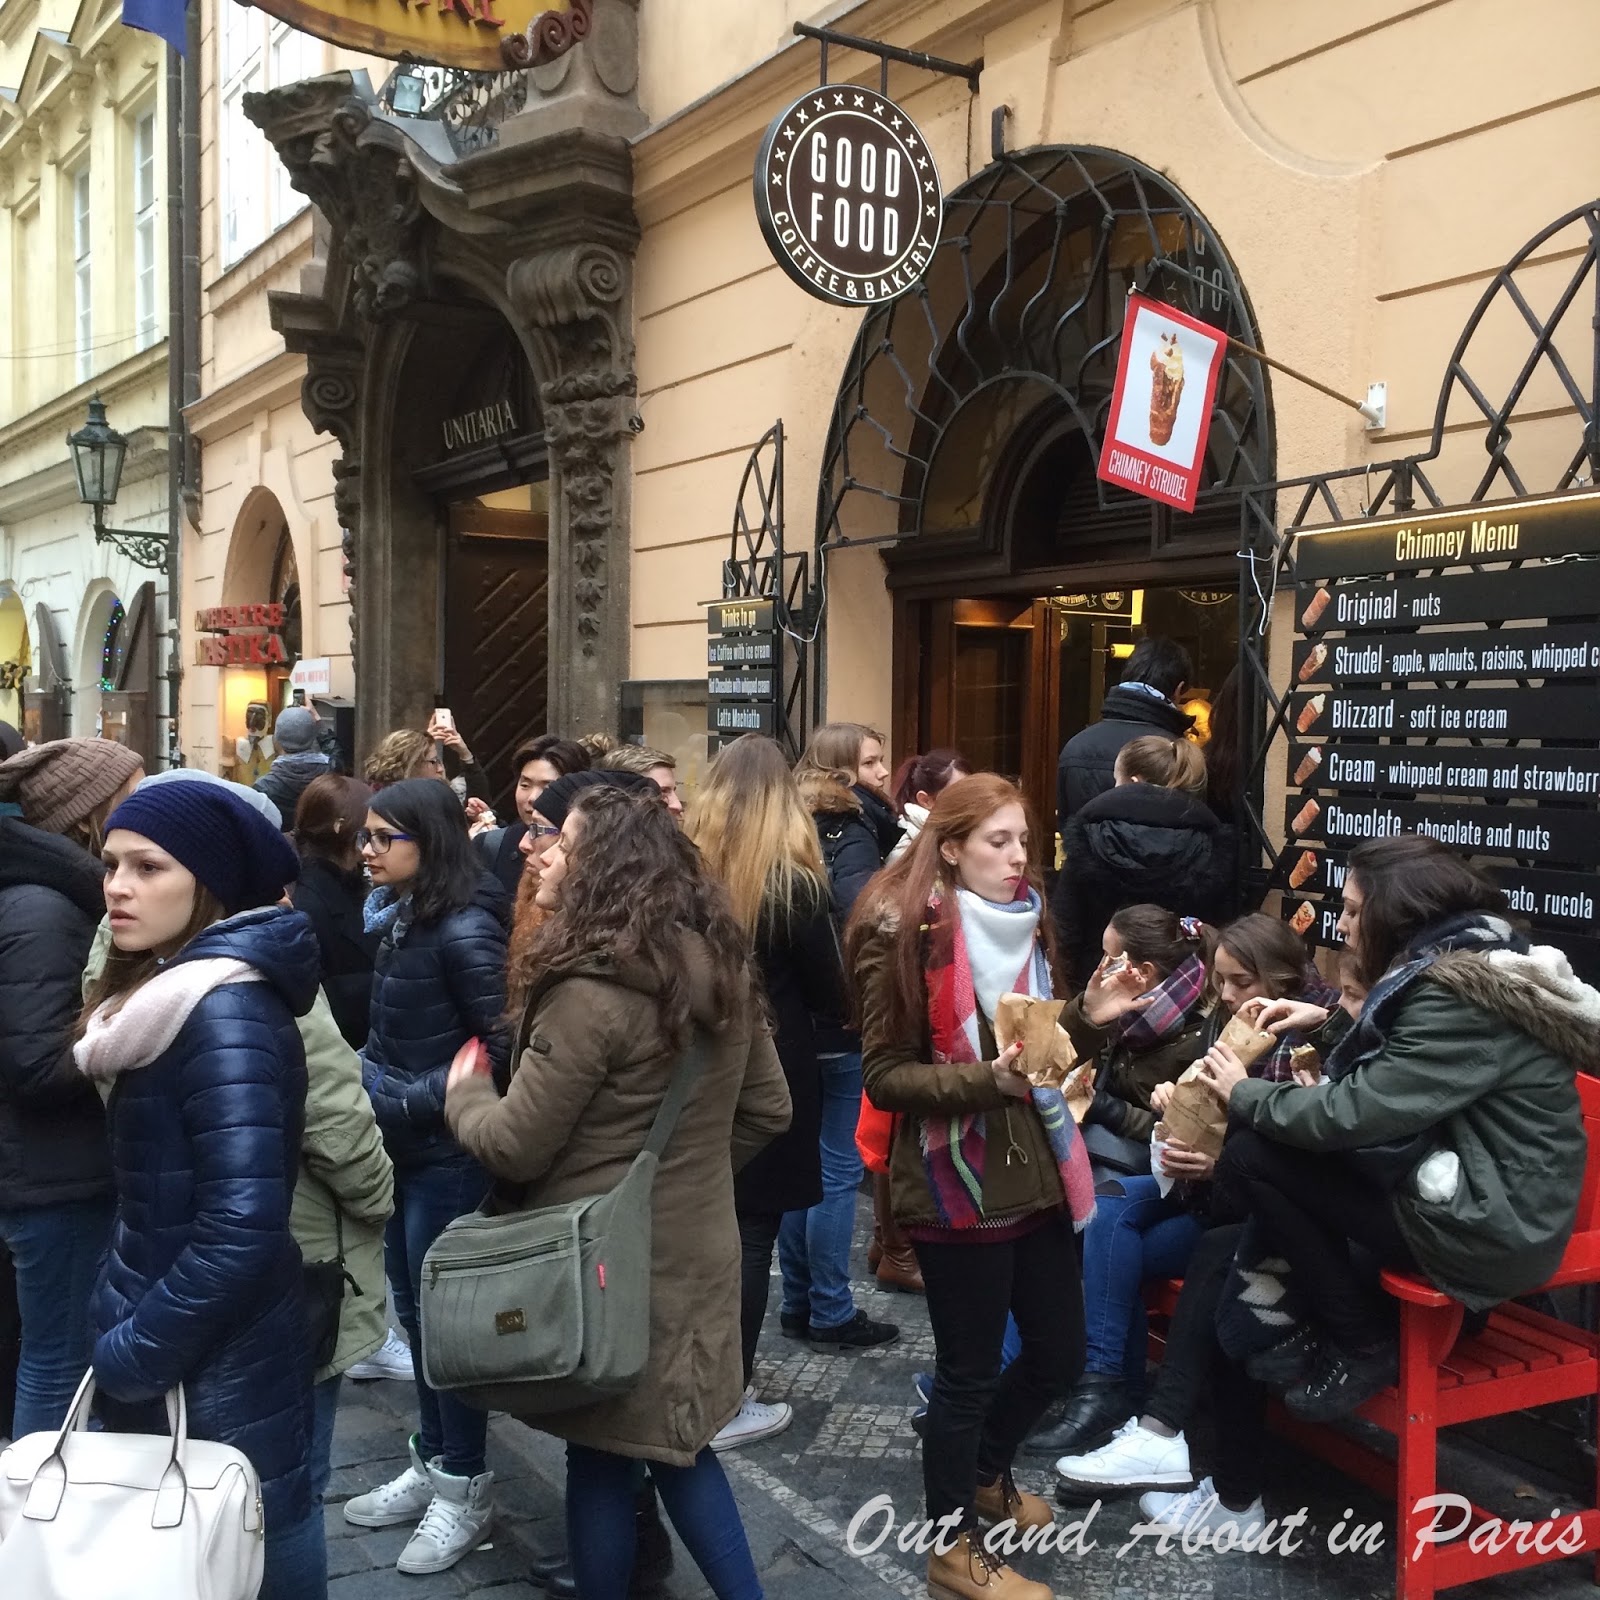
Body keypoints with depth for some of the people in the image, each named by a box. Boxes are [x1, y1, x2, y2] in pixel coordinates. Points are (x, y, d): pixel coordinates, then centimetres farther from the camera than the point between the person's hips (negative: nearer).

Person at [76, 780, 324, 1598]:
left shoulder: (225, 1014, -23)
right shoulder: (162, 993, 6)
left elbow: (242, 1228, -27)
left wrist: (132, 1351, -16)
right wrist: (128, 1330, 10)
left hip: (216, 1363, -9)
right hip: (160, 1335, 9)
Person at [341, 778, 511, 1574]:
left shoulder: (464, 927, -19)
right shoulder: (395, 913, 5)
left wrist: (411, 1100, -19)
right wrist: (369, 1073, 1)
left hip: (447, 1150, -8)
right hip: (400, 1144, 8)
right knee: (413, 1306, 17)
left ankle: (465, 1487, 21)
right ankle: (430, 1463, 33)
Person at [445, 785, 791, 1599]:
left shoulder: (590, 991, -23)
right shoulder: (721, 969, 2)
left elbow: (515, 1146, -17)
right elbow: (767, 1110, 11)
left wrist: (464, 1091, 2)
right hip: (691, 1249, 7)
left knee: (601, 1453, 11)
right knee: (676, 1444, 20)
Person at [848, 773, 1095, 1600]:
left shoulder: (1027, 921, 9)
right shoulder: (905, 935, -13)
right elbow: (885, 1076, -13)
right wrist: (985, 1079, -25)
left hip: (1037, 1169, 7)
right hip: (958, 1184, -7)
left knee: (1059, 1351, 16)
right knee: (969, 1368, 5)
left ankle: (986, 1471, 45)